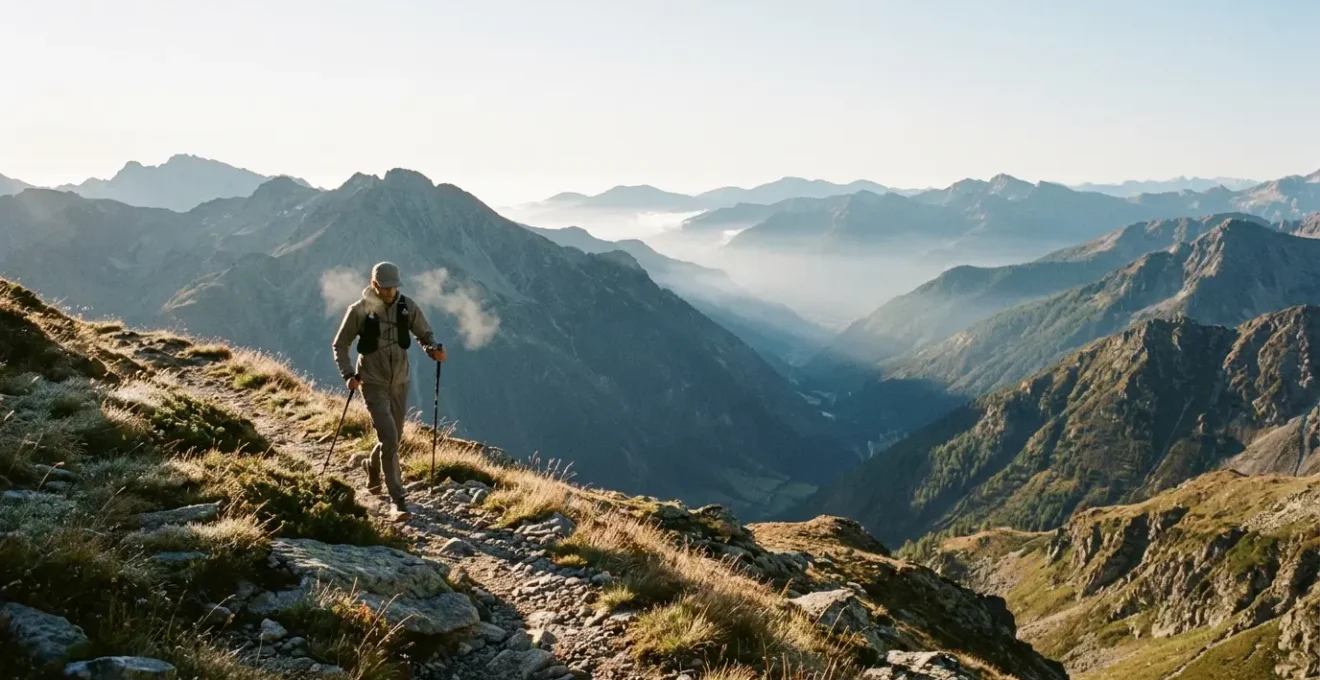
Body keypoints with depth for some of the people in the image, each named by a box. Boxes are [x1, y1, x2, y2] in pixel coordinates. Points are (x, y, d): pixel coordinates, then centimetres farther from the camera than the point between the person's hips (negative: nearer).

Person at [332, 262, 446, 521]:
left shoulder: (407, 307, -5)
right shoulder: (359, 311, -12)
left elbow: (424, 333, 5)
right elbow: (340, 345, -2)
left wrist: (433, 349, -18)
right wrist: (348, 375, -16)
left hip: (400, 383, 4)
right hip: (373, 384, -4)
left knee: (393, 439, 17)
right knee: (389, 440, -14)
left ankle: (373, 467, 51)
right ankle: (398, 502, -7)